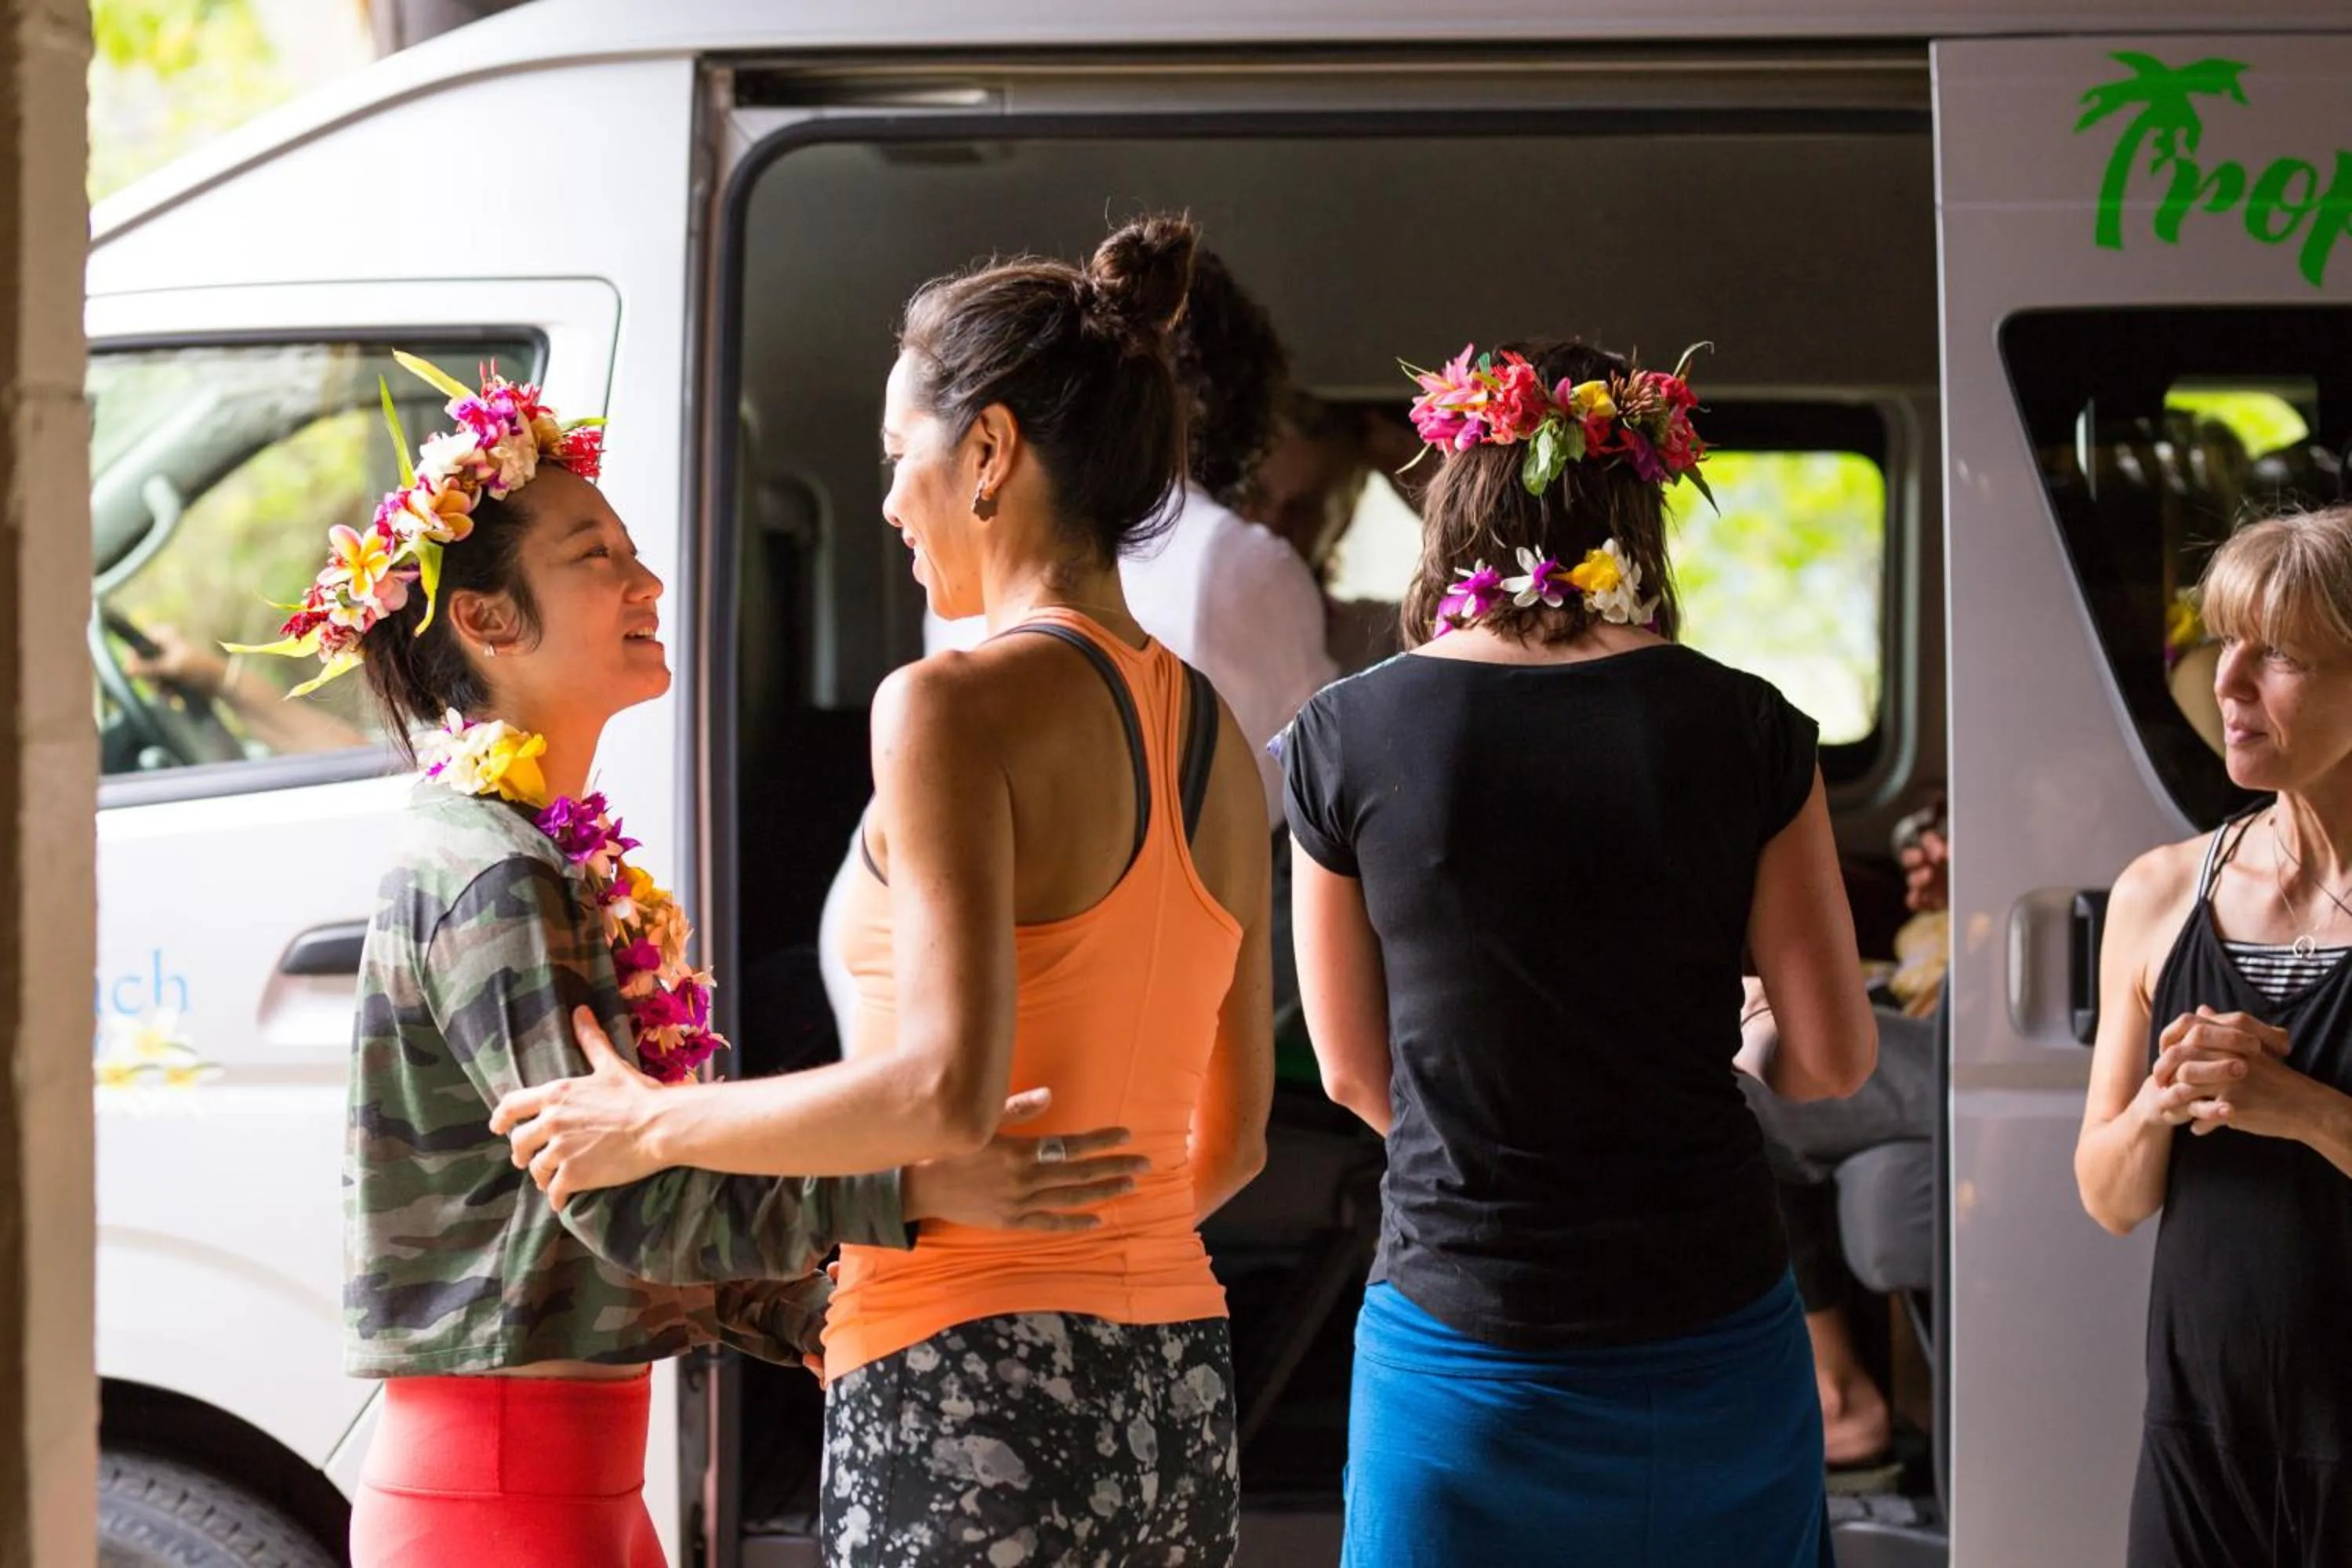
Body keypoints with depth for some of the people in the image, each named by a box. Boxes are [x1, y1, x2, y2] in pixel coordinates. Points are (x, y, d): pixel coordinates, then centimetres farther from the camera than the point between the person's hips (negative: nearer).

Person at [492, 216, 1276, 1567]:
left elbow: (945, 1087, -21)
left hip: (973, 1399, -8)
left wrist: (652, 1125, -9)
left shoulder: (959, 706, -11)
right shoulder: (1216, 742, 12)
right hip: (1175, 1391, 8)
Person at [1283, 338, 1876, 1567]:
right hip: (1710, 1321, 1)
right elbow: (1833, 1055, 0)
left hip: (1458, 1345, 0)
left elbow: (1353, 1074, 5)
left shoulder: (1346, 737, -4)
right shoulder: (1745, 730, -4)